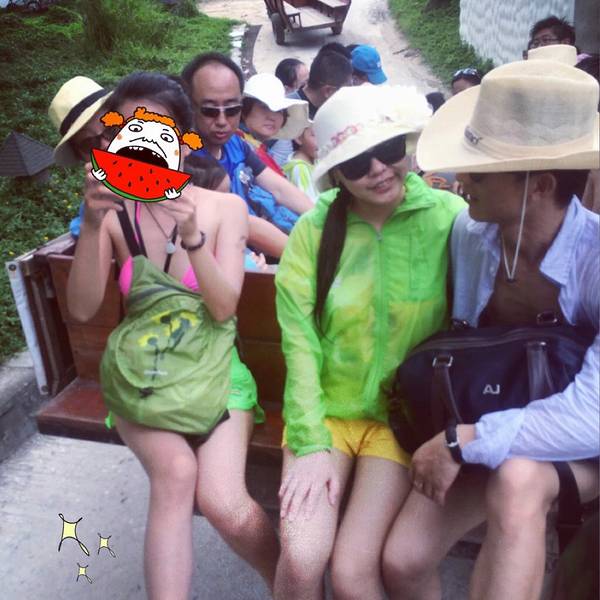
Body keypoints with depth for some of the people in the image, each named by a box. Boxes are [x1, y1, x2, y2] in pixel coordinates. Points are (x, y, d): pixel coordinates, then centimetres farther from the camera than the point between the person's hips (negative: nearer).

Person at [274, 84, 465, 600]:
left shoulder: (449, 218, -9)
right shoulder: (314, 228, -5)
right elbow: (299, 342, -7)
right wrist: (310, 444, -12)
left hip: (405, 413, -1)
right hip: (327, 408, 1)